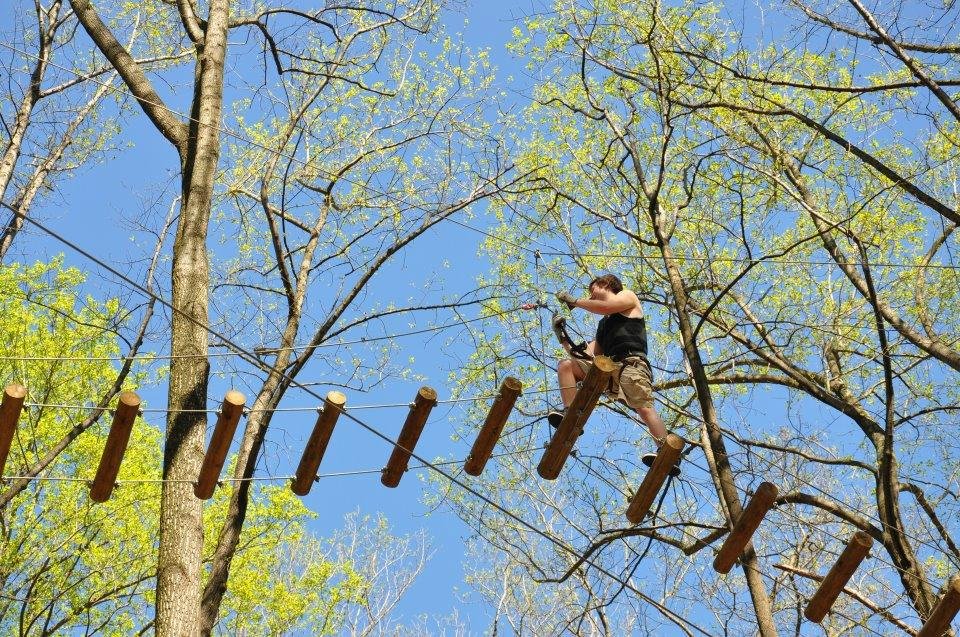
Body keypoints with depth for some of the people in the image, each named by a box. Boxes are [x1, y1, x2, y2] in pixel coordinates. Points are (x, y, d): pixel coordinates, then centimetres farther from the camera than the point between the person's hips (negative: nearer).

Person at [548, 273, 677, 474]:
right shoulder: (603, 324, 35)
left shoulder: (627, 296, 21)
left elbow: (606, 307, -2)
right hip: (607, 366, 7)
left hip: (632, 362, -7)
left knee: (644, 407, -28)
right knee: (566, 365, -6)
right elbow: (587, 357, 25)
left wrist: (575, 301, 9)